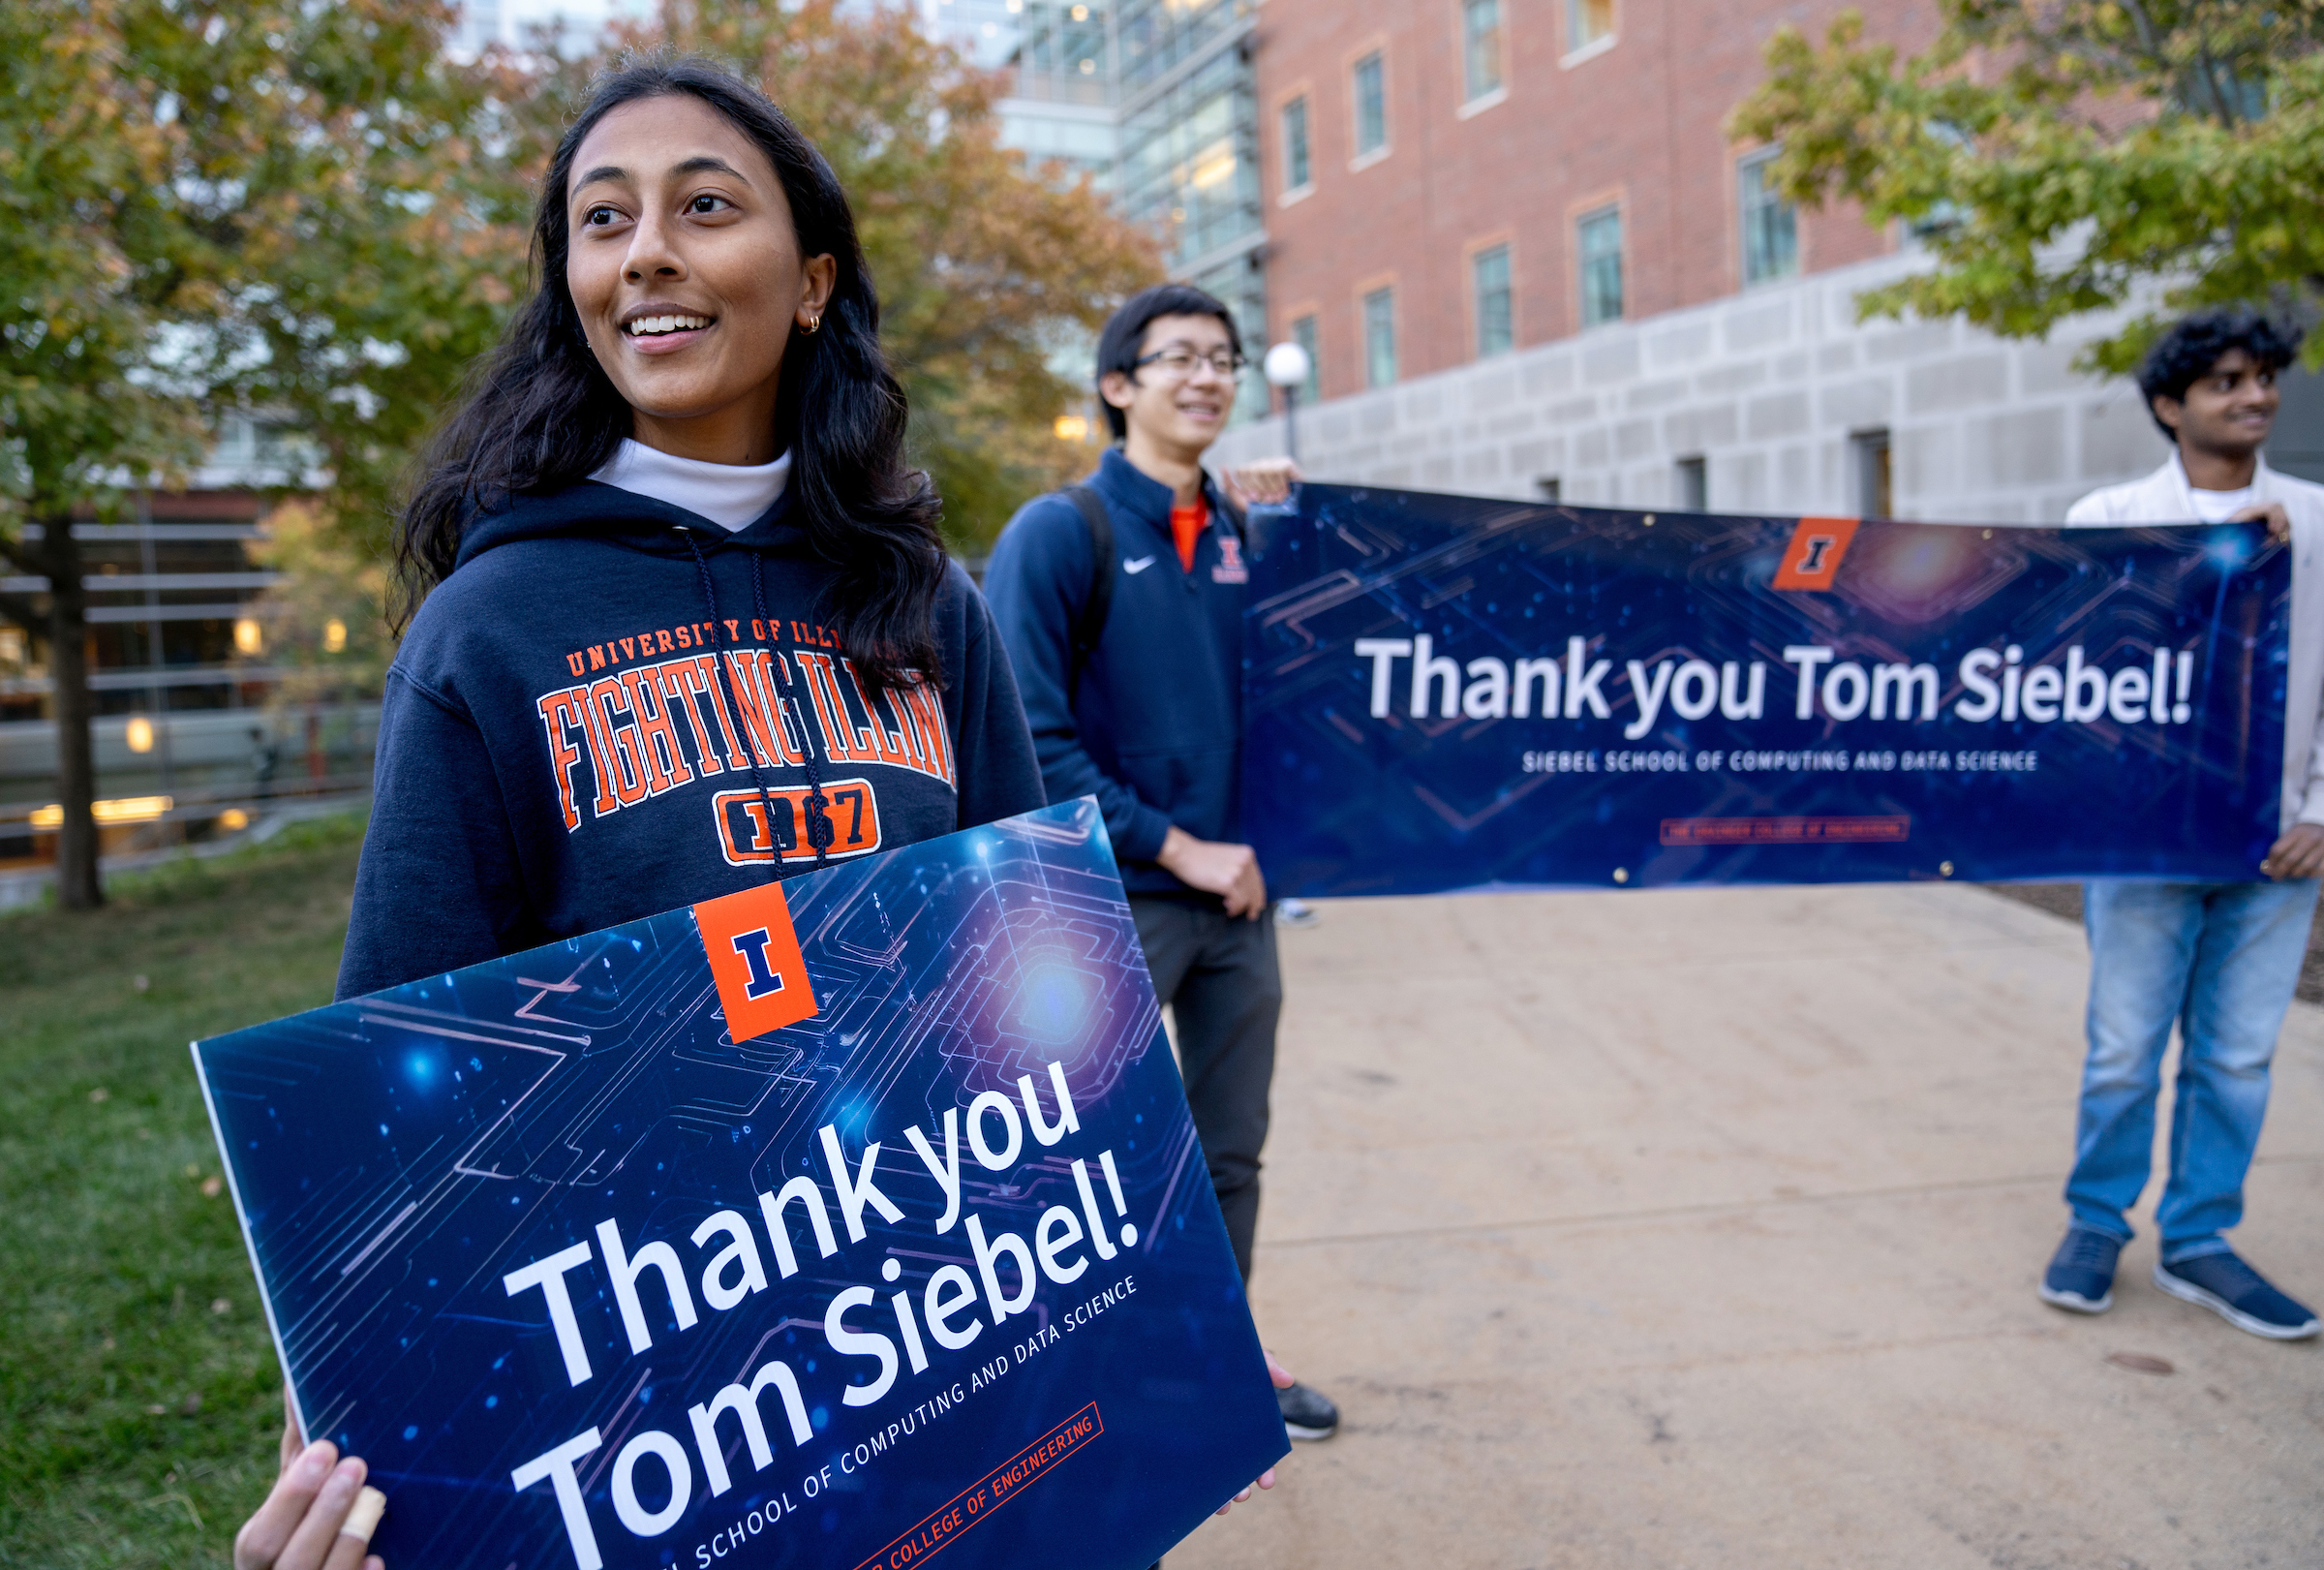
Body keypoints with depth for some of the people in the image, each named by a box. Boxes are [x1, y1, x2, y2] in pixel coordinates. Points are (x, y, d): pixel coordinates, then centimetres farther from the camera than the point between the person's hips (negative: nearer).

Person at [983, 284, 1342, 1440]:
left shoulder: (1243, 535, 8)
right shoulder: (1060, 533, -9)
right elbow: (1031, 741, -16)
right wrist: (1177, 848, -16)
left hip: (1236, 900, 6)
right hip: (1116, 902, -6)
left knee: (1230, 1151, 17)